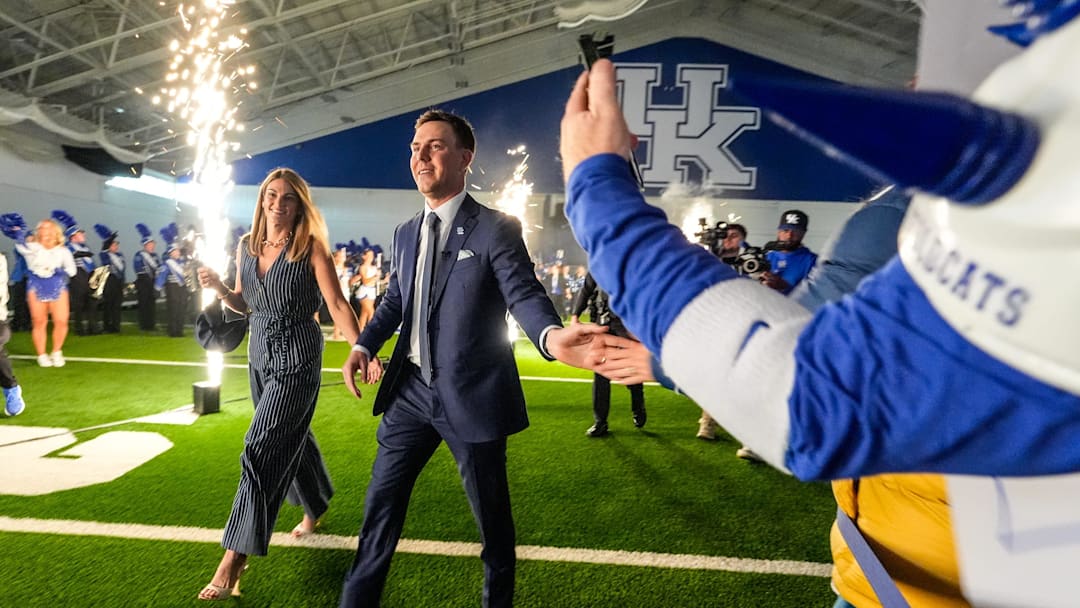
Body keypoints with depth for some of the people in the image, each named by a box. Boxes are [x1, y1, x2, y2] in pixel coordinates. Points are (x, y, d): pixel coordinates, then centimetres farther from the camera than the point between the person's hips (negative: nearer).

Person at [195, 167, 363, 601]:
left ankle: (233, 561, 1)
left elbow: (337, 304, -18)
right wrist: (218, 287, -6)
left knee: (262, 450, -9)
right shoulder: (246, 246, 4)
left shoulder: (311, 247, -13)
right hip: (259, 355, 7)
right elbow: (244, 303, 14)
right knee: (290, 439, 20)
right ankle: (315, 508, 44)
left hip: (297, 358, -6)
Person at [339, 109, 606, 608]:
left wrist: (550, 336, -42)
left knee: (491, 516, 13)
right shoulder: (406, 234, 10)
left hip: (471, 395, -5)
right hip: (410, 390, 5)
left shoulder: (497, 228, -9)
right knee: (380, 503, 14)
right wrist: (364, 345, -1)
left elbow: (525, 294, -20)